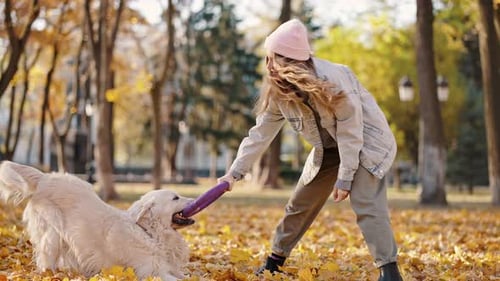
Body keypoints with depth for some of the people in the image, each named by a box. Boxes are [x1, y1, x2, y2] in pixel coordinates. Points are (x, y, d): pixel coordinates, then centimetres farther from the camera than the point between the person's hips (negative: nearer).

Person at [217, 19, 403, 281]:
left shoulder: (333, 79, -31)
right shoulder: (279, 92, -11)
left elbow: (350, 131, -26)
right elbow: (260, 133, -4)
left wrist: (345, 178, -23)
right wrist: (235, 172, -8)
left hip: (366, 142, -7)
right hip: (328, 150, 7)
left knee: (366, 204, -25)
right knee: (299, 204, 10)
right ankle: (275, 260, 26)